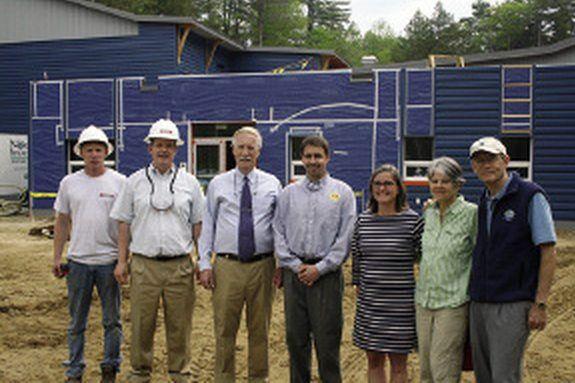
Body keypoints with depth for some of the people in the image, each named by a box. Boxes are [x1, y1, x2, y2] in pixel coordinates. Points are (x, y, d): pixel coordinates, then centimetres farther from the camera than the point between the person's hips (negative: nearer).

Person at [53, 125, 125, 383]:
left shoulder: (119, 182, 0)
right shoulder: (69, 183, 6)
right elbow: (62, 222, 10)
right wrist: (57, 257, 7)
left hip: (109, 261, -1)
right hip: (78, 262, 2)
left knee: (112, 320, 7)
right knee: (77, 321, 10)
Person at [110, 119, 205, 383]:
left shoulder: (189, 182, 8)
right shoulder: (135, 182, 7)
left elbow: (198, 224, 9)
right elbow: (124, 223, 8)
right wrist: (122, 261, 4)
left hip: (180, 265, 0)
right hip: (143, 264, 0)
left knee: (179, 325, 6)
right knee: (141, 324, 5)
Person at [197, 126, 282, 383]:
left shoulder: (272, 184, 7)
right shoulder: (217, 184, 7)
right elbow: (207, 226, 7)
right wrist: (204, 264, 0)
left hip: (262, 265, 0)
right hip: (227, 265, 0)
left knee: (260, 329, 9)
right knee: (224, 330, 5)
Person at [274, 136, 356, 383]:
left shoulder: (342, 192, 4)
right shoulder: (288, 193, 11)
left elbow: (345, 237, -2)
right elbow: (278, 233, 7)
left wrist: (320, 268, -8)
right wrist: (295, 265, -5)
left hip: (327, 273, -2)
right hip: (294, 273, 3)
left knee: (327, 339, 0)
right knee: (295, 337, 8)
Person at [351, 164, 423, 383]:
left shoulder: (412, 220, -6)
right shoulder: (363, 221, 4)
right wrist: (358, 285, 15)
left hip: (400, 304, -3)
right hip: (368, 303, 4)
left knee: (398, 362, 8)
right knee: (374, 360, 13)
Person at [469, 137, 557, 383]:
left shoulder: (531, 196, -8)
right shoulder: (484, 202, 13)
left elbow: (548, 252, -10)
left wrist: (540, 304, -14)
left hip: (512, 305, -7)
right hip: (479, 303, 7)